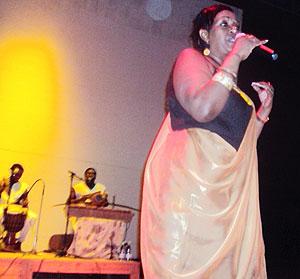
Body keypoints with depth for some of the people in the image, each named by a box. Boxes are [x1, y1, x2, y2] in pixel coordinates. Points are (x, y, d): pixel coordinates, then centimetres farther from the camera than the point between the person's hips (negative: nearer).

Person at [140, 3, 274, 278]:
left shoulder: (230, 82, 25)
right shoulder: (190, 58, 3)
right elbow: (202, 109, -18)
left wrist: (264, 108, 15)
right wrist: (236, 56, -11)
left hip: (227, 188, 8)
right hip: (190, 180, -7)